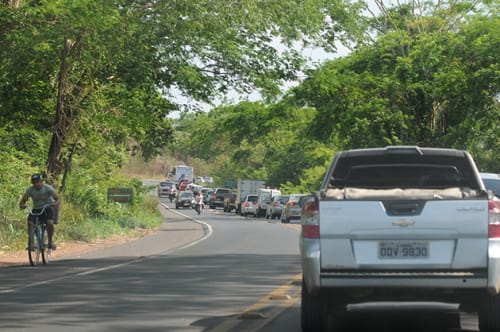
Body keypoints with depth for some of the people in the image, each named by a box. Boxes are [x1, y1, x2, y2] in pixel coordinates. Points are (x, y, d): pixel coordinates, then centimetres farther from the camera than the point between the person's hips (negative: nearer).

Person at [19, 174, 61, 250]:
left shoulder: (48, 188, -15)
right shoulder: (30, 190, -9)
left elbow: (58, 199, -18)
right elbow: (23, 201, -10)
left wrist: (55, 203, -42)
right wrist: (22, 205, -34)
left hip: (47, 209, -2)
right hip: (36, 209, 2)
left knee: (50, 223, -29)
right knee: (30, 222, -27)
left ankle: (50, 241, -6)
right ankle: (30, 242, -23)